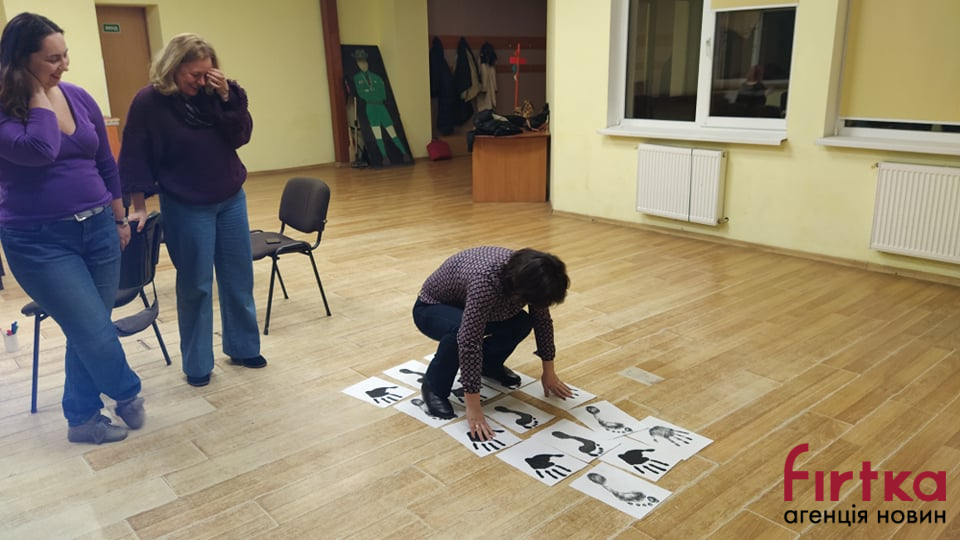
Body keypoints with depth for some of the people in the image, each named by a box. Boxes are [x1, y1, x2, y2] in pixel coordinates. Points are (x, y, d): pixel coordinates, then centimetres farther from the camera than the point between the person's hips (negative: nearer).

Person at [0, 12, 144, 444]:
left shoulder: (79, 98, 5)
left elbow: (106, 163, 13)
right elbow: (40, 151, -31)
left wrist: (119, 218, 15)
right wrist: (39, 97, -18)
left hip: (97, 229, 5)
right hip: (39, 241, -5)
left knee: (87, 332, 11)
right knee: (96, 333, -6)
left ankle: (82, 418, 27)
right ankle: (127, 396, 23)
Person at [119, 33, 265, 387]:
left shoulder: (214, 93, -1)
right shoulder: (148, 102, -12)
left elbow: (241, 136, -4)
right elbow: (135, 158, -9)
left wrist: (228, 98, -16)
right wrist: (140, 206, -8)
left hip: (231, 200, 4)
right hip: (187, 208, -4)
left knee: (239, 279, 11)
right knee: (195, 286, 4)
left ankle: (243, 348, 27)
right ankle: (197, 364, 17)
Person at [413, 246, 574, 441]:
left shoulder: (526, 273, -21)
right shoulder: (486, 280, -42)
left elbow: (543, 320, -6)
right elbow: (470, 340, -44)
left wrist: (549, 371, -1)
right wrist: (473, 408, -42)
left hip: (465, 304, 6)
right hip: (432, 307, -6)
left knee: (522, 323, -16)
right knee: (460, 332, -38)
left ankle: (490, 365, 13)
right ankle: (434, 388, -12)